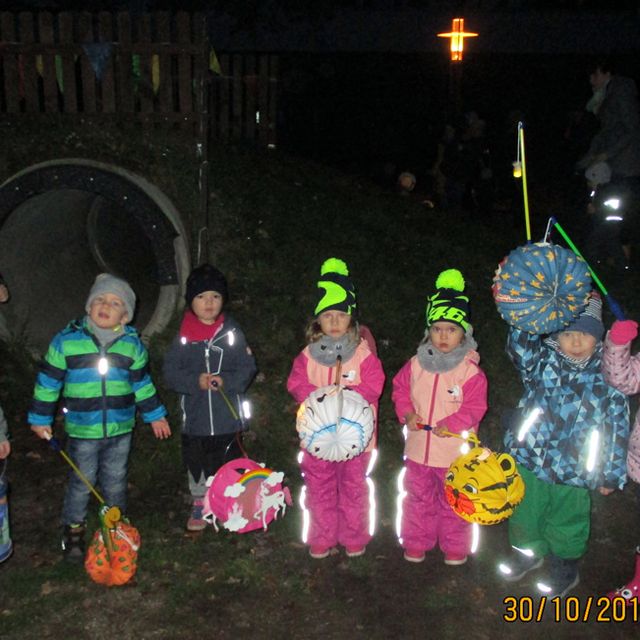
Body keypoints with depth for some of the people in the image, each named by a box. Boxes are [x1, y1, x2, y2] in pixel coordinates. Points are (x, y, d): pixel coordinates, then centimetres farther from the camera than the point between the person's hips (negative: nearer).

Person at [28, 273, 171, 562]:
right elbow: (48, 381, -2)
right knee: (81, 483, 9)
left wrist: (155, 415, 11)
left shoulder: (132, 345, -1)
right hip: (82, 430, -2)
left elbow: (142, 384, 9)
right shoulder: (67, 341, -8)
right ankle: (73, 531, 29)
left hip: (120, 429, 2)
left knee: (116, 482, 17)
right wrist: (40, 418, 2)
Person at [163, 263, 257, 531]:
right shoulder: (183, 336, -4)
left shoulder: (232, 332, -5)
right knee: (196, 463, 15)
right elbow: (171, 372, -5)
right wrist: (195, 381, -21)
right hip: (195, 416, 1)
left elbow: (247, 368, -4)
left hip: (228, 417, -1)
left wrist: (225, 381, -21)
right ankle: (199, 504, 35)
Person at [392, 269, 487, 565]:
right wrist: (407, 413, -8)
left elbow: (474, 408, -15)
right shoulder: (416, 364, -3)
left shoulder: (470, 371, -15)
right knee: (419, 499, 19)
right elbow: (400, 388, 8)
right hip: (418, 447, 3)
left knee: (453, 502, 14)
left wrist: (448, 426, -25)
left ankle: (455, 547, 33)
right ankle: (416, 543, 35)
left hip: (454, 451, -3)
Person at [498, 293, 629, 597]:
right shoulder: (543, 361, -10)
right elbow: (519, 344, -29)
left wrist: (611, 475, -2)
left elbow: (618, 427, -6)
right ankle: (528, 552, 51)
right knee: (525, 515, 23)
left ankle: (565, 568, 46)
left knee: (566, 523, 19)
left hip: (573, 471, -1)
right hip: (528, 461, 2)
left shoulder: (608, 377, -12)